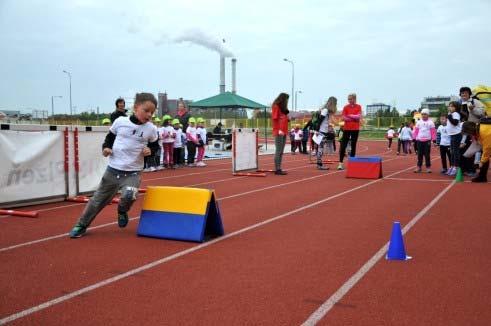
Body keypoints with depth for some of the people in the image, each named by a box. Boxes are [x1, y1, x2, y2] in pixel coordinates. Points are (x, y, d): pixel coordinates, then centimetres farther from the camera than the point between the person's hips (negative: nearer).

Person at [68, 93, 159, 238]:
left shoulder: (151, 129, -4)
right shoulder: (120, 121, -5)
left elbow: (155, 145, 11)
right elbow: (110, 137, 11)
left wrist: (150, 150, -10)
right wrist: (106, 147, -6)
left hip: (133, 172, -1)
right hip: (113, 169, 1)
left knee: (128, 195, -28)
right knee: (98, 199, 11)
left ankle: (122, 211, 10)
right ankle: (81, 225, 32)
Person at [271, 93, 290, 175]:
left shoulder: (283, 108, 21)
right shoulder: (276, 107, -5)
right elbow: (275, 119, -13)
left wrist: (288, 118, 7)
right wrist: (279, 130, -19)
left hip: (284, 132, 9)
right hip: (279, 132, -9)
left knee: (281, 152, 7)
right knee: (278, 151, -10)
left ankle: (279, 168, 9)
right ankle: (277, 169, -9)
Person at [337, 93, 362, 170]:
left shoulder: (358, 107, 2)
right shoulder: (345, 107, 2)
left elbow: (359, 117, -8)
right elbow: (343, 118, -6)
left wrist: (350, 116, -10)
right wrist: (354, 117, -9)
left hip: (355, 129, 1)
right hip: (346, 128, 0)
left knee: (353, 145, 6)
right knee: (343, 145, -6)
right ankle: (340, 163, -7)